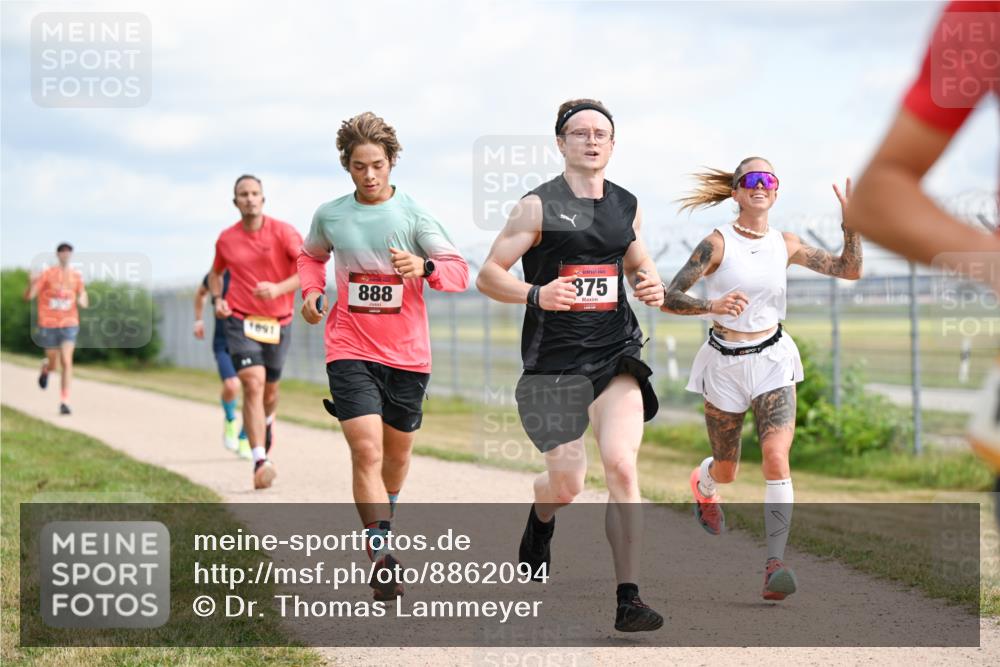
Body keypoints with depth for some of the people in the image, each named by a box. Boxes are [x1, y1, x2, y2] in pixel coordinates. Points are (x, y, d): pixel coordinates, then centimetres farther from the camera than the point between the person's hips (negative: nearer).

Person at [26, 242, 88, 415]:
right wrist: (33, 284, -28)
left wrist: (82, 301, -13)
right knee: (54, 364, 9)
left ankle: (64, 402, -11)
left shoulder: (76, 276, 4)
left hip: (69, 324, 1)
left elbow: (84, 303, 12)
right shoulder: (47, 274, -4)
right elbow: (28, 296, -7)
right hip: (49, 325, -1)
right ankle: (45, 367, 47)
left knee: (66, 362, -13)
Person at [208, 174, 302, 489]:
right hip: (240, 320, 0)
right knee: (253, 384, -19)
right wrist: (217, 300, 3)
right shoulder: (226, 239, 4)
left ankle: (266, 423, 53)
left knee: (269, 391, 15)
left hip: (277, 322, 0)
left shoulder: (283, 232, -6)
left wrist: (279, 288, -27)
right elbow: (215, 273, 23)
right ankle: (260, 461, -25)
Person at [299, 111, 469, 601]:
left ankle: (381, 519, 46)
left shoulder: (414, 216, -6)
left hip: (407, 354, 1)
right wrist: (311, 290, 3)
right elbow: (311, 256, 22)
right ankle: (382, 559, -17)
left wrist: (423, 267, -29)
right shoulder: (329, 215, 1)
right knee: (366, 451, -16)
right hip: (349, 350, -1)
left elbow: (459, 271, -9)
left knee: (397, 451, 17)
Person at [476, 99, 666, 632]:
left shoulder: (627, 205, 9)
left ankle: (628, 600, -16)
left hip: (615, 351, 2)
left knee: (621, 465, -17)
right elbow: (488, 275, -5)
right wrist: (535, 294, -23)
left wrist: (653, 286, 3)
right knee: (567, 483, 6)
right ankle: (539, 521, 47)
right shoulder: (539, 206, -4)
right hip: (554, 357, -2)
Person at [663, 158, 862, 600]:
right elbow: (669, 298, -13)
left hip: (773, 362, 1)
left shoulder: (785, 245, 3)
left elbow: (849, 270, 3)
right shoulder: (718, 243, -9)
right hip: (725, 365, -1)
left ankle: (775, 565, -22)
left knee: (776, 458, -20)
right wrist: (712, 305, -31)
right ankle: (701, 484, 53)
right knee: (726, 472, 13)